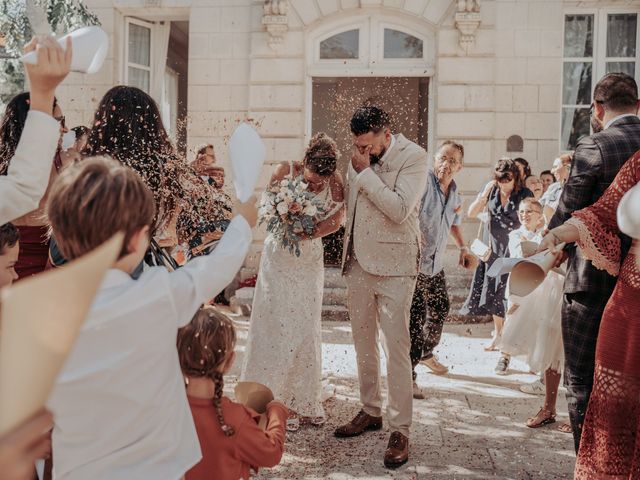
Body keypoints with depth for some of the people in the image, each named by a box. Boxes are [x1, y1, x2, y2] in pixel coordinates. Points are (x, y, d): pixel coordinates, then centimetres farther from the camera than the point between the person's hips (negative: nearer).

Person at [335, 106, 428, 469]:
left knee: (396, 348, -6)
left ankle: (400, 430, 2)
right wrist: (347, 252, 15)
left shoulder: (414, 157, -10)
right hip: (359, 262, 6)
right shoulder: (360, 156, 7)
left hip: (394, 266, -6)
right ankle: (370, 411, 29)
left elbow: (399, 209, -22)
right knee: (363, 342, 14)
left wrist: (365, 173, -17)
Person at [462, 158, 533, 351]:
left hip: (513, 248, -4)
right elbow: (471, 213, 1)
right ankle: (497, 332, 21)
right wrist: (484, 194, -12)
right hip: (492, 246, 4)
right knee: (493, 290, 7)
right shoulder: (491, 190, 2)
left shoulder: (524, 194, -8)